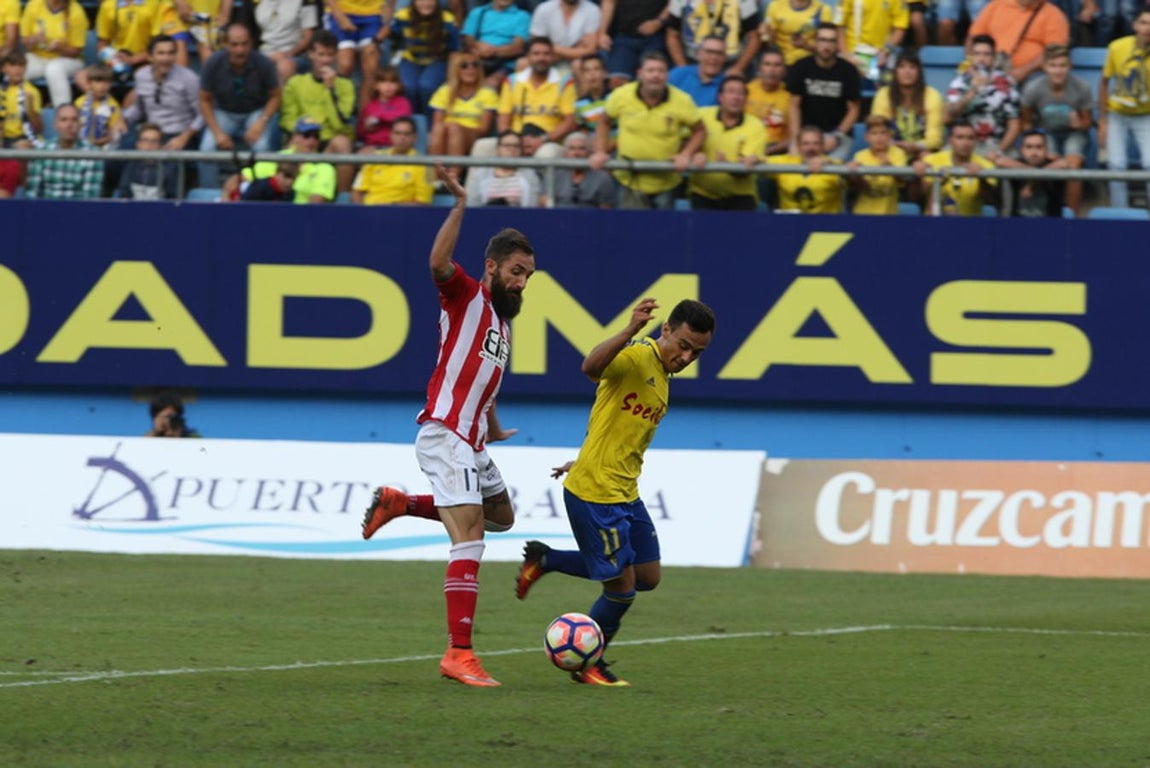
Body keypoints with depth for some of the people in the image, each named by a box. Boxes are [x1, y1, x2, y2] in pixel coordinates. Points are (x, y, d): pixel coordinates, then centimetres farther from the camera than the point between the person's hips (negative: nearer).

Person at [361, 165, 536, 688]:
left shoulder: (503, 324, 19)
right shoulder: (466, 296, -5)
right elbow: (439, 263, -27)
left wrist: (493, 429, 41)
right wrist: (459, 206, -30)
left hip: (471, 443, 9)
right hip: (445, 435, -9)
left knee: (501, 515, 26)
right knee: (469, 540, -17)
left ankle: (400, 504, 24)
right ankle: (459, 654, -20)